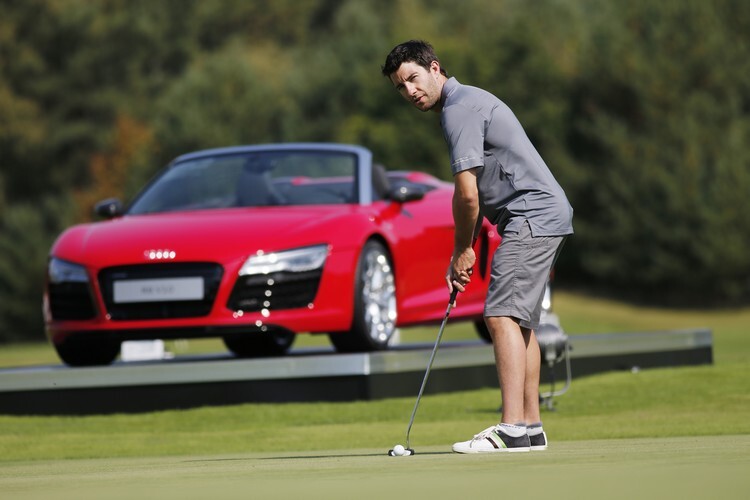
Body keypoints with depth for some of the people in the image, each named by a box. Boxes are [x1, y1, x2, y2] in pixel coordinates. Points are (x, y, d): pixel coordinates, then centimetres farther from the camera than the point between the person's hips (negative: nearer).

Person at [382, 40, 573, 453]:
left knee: (502, 316, -17)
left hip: (531, 217, -11)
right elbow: (478, 194, 23)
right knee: (520, 321, 14)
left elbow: (467, 194, -17)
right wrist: (462, 255, 16)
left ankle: (512, 429, -24)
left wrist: (464, 251, -3)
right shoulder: (467, 102, 20)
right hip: (547, 217, 11)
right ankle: (531, 427, 15)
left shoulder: (460, 109, -14)